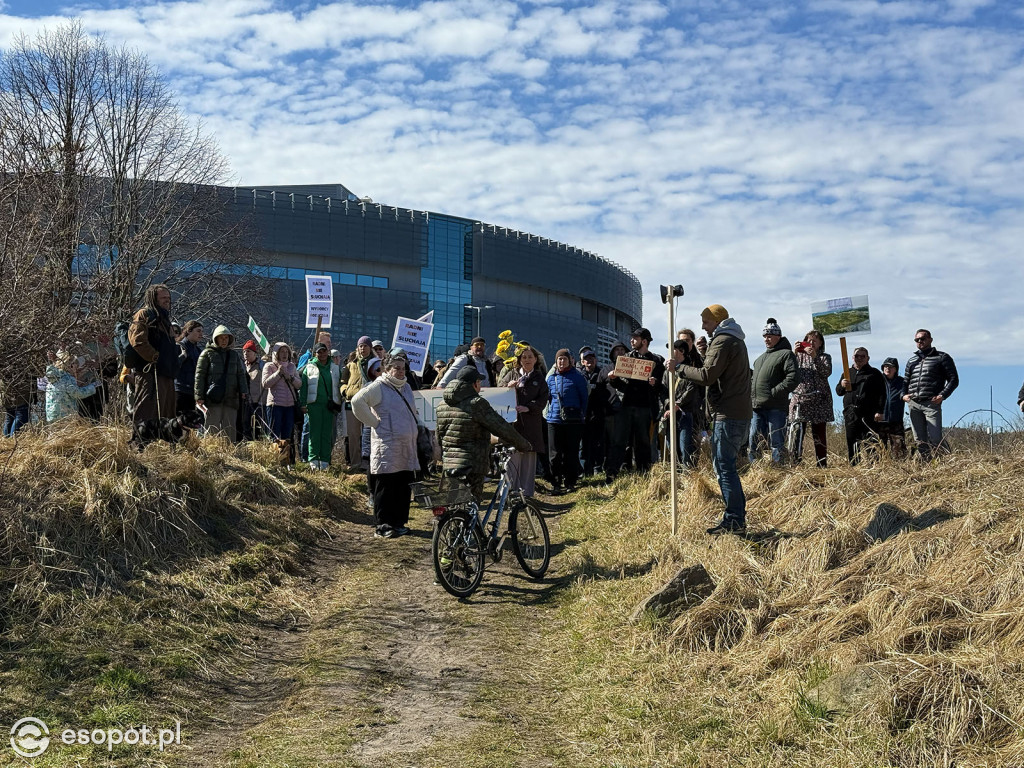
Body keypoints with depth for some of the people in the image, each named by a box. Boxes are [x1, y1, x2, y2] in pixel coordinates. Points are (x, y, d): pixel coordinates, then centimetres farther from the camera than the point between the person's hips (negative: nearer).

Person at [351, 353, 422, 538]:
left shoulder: (406, 387, 18)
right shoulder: (379, 387, -7)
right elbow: (357, 401, -20)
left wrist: (419, 425, 17)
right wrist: (374, 422, -16)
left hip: (407, 448, 8)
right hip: (387, 447, -8)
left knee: (404, 487, 10)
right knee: (385, 488, -4)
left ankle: (399, 522, 20)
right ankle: (383, 526, 2)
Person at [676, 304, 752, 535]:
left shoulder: (722, 341, -10)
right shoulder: (736, 341, 23)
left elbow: (707, 375, -17)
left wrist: (680, 367, -6)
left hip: (728, 415, -11)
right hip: (741, 412, 11)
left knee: (724, 467, -8)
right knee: (727, 466, 14)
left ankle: (734, 521, -8)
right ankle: (737, 517, 17)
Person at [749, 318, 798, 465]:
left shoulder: (786, 354, 0)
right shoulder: (760, 357, 24)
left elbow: (792, 379, -12)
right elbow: (753, 379, 32)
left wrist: (774, 392, -17)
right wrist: (751, 396, 14)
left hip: (775, 407, -8)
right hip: (757, 407, 8)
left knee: (777, 442, -4)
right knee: (754, 441, 9)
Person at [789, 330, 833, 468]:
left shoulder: (825, 357, 13)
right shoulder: (799, 355, 14)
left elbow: (827, 372, -7)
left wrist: (815, 357, -17)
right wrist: (794, 353, -12)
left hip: (819, 401, 0)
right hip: (799, 398, 0)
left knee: (819, 435, 1)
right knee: (797, 434, -8)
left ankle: (822, 464, 5)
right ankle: (795, 463, -7)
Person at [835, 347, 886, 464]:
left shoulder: (875, 374, 10)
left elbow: (881, 394, 4)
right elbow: (838, 391, 22)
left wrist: (880, 411, -8)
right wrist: (842, 385, -3)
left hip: (868, 415, -3)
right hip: (851, 414, 4)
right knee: (851, 442, 0)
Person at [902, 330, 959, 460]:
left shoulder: (942, 358, 8)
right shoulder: (912, 360, 23)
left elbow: (953, 380, 4)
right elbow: (905, 381, 26)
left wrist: (942, 395, -10)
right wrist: (904, 395, 5)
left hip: (932, 403, -5)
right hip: (913, 404, 5)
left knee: (935, 440, -13)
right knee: (919, 440, 4)